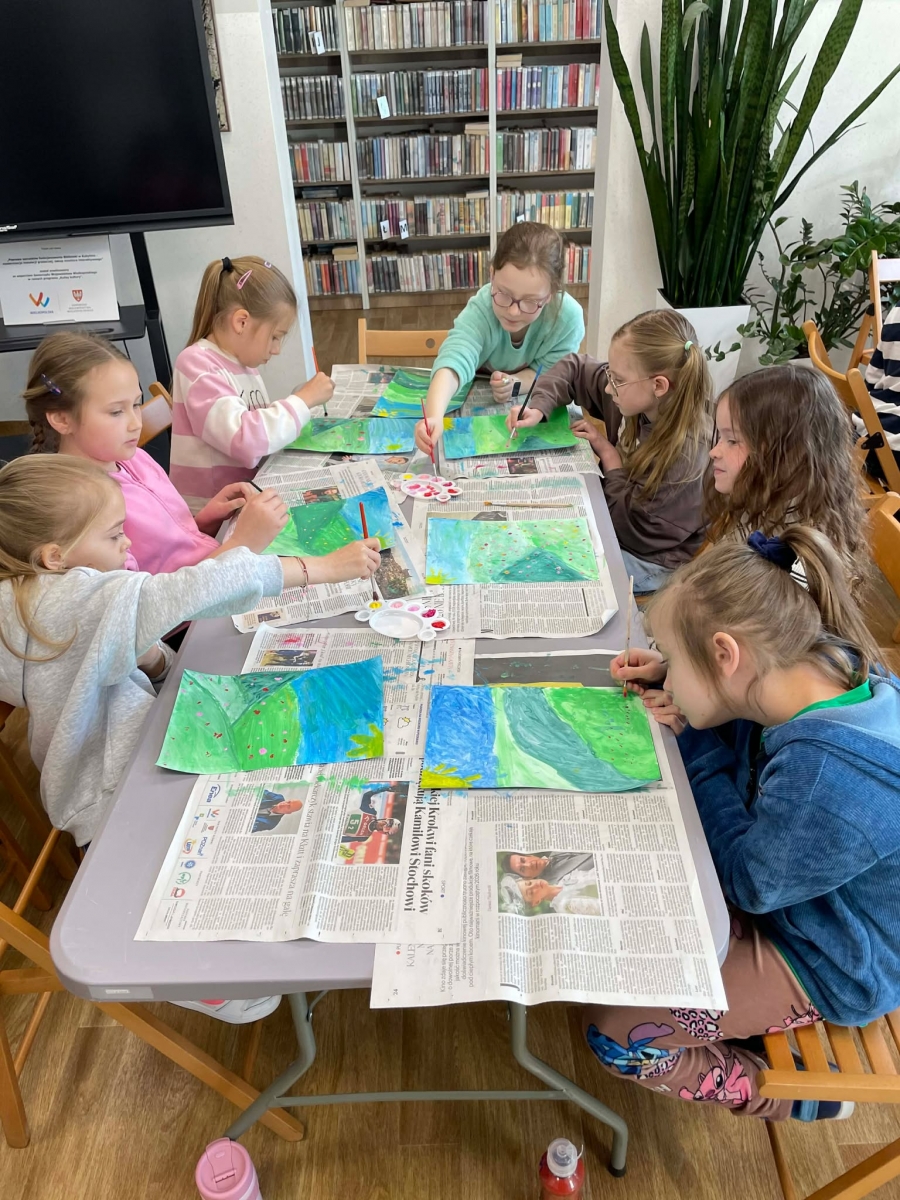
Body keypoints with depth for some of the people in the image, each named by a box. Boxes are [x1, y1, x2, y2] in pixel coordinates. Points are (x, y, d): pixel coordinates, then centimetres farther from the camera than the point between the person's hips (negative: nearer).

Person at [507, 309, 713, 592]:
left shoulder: (684, 449, -32)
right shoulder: (634, 392, -13)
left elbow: (631, 524, -24)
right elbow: (574, 368, 3)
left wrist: (607, 452, -18)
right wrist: (538, 409, -14)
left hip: (650, 560, -7)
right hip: (617, 518, 7)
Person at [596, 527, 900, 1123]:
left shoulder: (829, 772, -42)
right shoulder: (823, 667, -17)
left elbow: (749, 882, -23)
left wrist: (699, 746, -20)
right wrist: (672, 675, -11)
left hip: (824, 964, -8)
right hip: (769, 881, 8)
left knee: (612, 1030, -7)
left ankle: (785, 1094, 14)